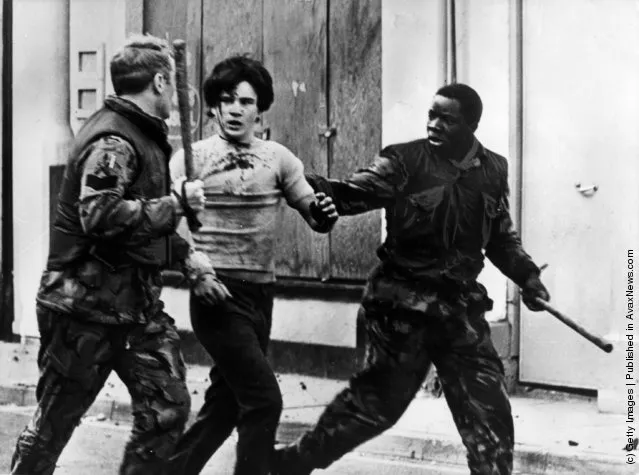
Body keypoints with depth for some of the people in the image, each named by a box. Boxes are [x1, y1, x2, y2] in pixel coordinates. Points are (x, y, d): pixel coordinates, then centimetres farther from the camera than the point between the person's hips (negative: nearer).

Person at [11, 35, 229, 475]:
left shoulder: (143, 136, 14)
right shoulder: (113, 141, -18)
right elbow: (101, 215, -31)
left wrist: (186, 255, 10)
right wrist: (176, 201, -23)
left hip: (138, 303, 9)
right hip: (89, 303, -9)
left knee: (168, 407, 4)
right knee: (56, 419, 4)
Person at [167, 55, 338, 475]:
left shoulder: (278, 158, 7)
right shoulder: (192, 158, -3)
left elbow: (313, 214, 3)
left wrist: (323, 214, -20)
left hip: (261, 294, 5)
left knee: (226, 404, 13)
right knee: (264, 399, -12)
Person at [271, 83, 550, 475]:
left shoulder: (493, 171, 6)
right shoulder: (405, 162, -9)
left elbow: (501, 237, 18)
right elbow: (353, 194, -20)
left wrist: (527, 276, 7)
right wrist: (310, 187, -36)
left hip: (461, 307, 4)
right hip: (404, 305, -4)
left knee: (489, 408, 5)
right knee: (382, 398, 1)